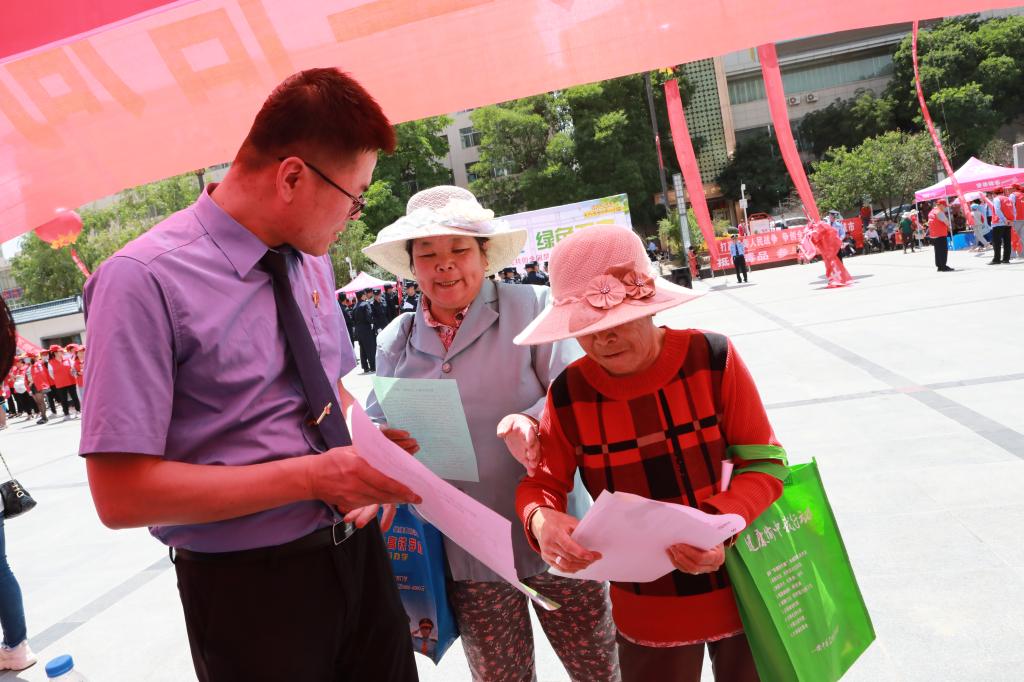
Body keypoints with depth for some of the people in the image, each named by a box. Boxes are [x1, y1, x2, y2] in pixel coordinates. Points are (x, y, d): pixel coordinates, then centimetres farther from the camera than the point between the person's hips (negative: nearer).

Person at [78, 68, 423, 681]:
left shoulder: (312, 259, 1)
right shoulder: (143, 281, -19)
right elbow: (122, 495, -21)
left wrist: (365, 446, -7)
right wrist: (312, 476, -23)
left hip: (357, 546, 6)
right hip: (248, 586, -6)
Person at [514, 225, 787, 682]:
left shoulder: (712, 358, -16)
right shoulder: (569, 393, -11)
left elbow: (764, 463, -11)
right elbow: (540, 484, -3)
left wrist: (721, 522, -29)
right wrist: (541, 519, -27)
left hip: (740, 588, 0)